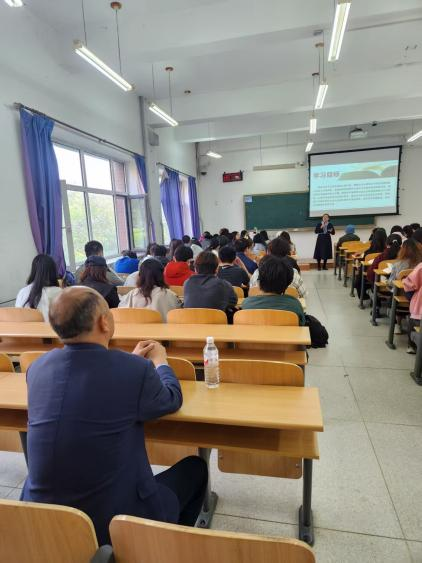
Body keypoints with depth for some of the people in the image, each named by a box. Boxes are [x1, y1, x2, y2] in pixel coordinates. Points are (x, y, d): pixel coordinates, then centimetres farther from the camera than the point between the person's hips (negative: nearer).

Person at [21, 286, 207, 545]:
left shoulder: (38, 367, -8)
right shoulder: (136, 370, -25)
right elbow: (172, 400, -3)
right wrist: (159, 361, 14)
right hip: (113, 523, -5)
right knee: (195, 468, 18)